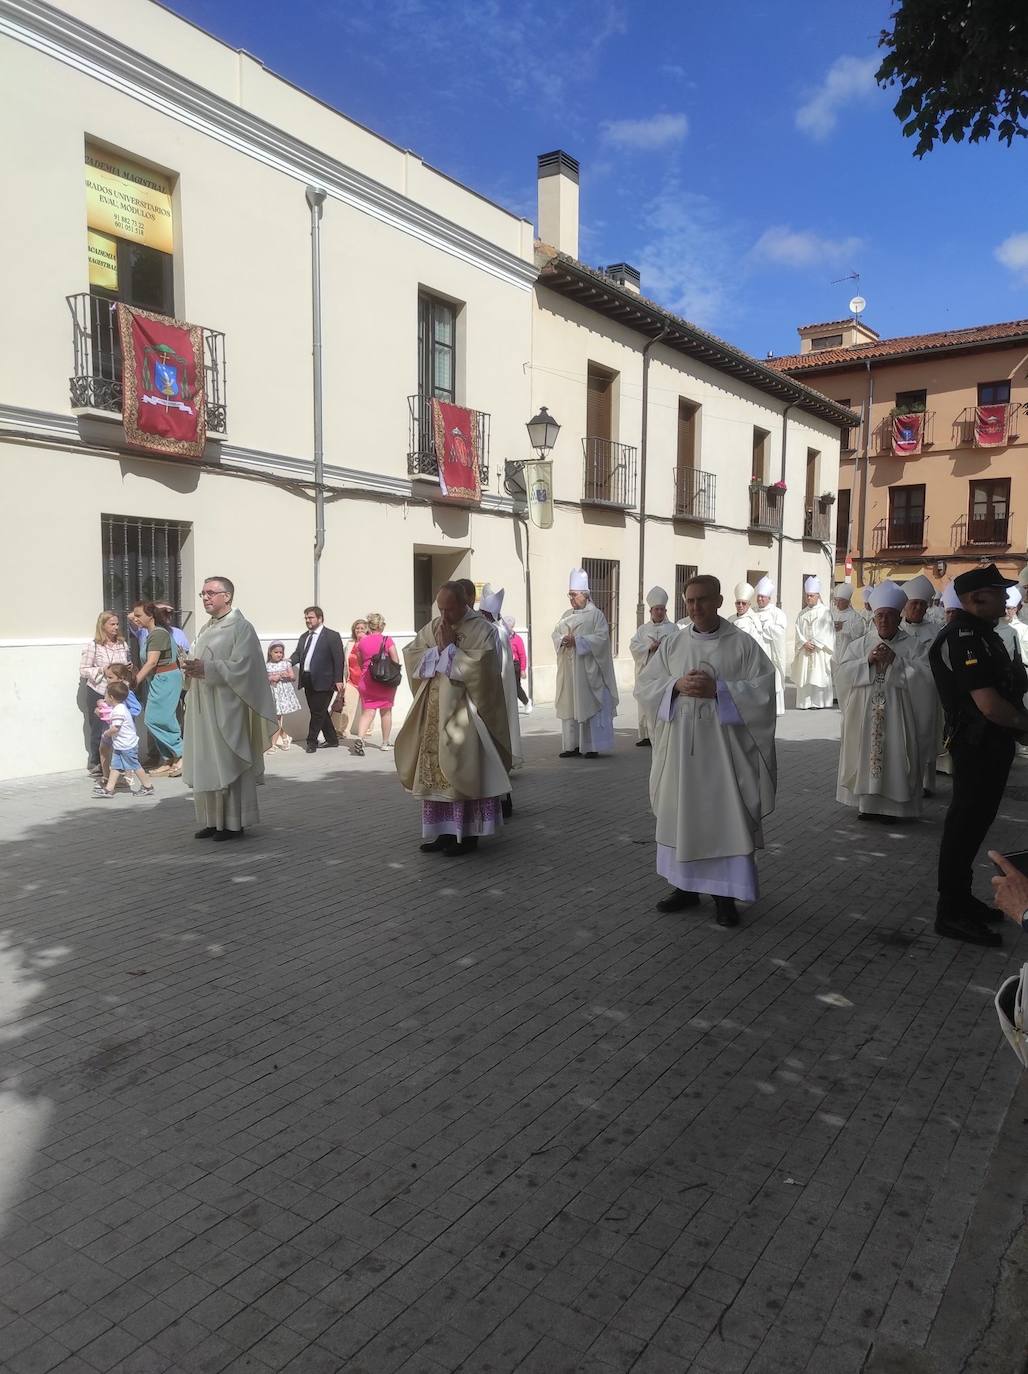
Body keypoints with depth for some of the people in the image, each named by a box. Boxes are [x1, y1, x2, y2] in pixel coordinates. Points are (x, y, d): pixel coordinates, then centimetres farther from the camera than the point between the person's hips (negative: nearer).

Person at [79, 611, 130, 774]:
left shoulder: (122, 644, 8)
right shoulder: (93, 646, -5)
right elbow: (83, 670, -5)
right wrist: (102, 670, -17)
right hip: (97, 693, -3)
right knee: (98, 728, 4)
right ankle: (95, 764, 18)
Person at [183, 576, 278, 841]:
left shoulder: (241, 627, -7)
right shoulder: (205, 629, 17)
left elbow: (241, 667, -16)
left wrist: (207, 669, -22)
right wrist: (193, 671, 1)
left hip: (227, 709, -8)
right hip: (203, 709, 8)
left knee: (228, 764, -3)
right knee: (206, 765, 9)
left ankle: (234, 823, 5)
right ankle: (213, 820, 18)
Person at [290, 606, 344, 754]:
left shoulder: (332, 636, -4)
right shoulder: (304, 636, 17)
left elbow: (338, 658, -8)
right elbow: (298, 654, 12)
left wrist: (338, 680, -15)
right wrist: (289, 661, -10)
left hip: (323, 681, -7)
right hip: (307, 680, 7)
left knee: (318, 711, -4)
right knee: (318, 711, 12)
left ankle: (311, 741, 6)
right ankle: (332, 740, 23)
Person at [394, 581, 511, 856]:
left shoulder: (481, 629, -7)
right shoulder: (433, 627, 11)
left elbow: (477, 667, -18)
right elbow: (410, 655, 8)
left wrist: (449, 647, -13)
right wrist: (437, 648, -6)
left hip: (464, 712, -6)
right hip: (434, 713, 6)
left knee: (463, 772, -3)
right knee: (435, 771, 6)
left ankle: (467, 835, 5)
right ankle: (444, 831, 15)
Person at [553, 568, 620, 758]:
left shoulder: (595, 614, -3)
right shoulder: (566, 615, 15)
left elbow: (601, 637, -13)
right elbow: (555, 634, 12)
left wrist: (577, 640, -18)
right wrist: (563, 640, -11)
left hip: (588, 669, -6)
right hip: (569, 670, 6)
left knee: (589, 705, -4)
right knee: (569, 705, 6)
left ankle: (592, 747, 1)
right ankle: (573, 745, 13)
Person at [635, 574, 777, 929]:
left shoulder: (742, 643, -2)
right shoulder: (672, 644, 7)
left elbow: (763, 687, -8)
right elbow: (644, 686, 6)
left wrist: (717, 690, -17)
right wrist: (676, 685, -12)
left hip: (723, 743, -3)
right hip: (680, 743, 3)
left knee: (726, 816, -1)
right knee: (681, 815, 10)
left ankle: (725, 894, 11)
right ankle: (686, 886, 24)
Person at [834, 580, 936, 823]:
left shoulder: (912, 646, 1)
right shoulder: (860, 644, 7)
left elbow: (925, 677, -11)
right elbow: (842, 673, -2)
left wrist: (896, 661, -16)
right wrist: (868, 661, -14)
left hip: (897, 716, -2)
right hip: (865, 716, 2)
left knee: (894, 757, 0)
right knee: (866, 755, 5)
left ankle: (893, 805, 10)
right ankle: (867, 803, 16)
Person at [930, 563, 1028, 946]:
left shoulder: (980, 632, 13)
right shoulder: (963, 636, -20)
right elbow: (989, 704, -25)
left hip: (991, 743, 10)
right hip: (977, 744, -10)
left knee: (974, 821, 18)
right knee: (966, 824, -1)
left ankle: (960, 898, 31)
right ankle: (951, 913, 10)